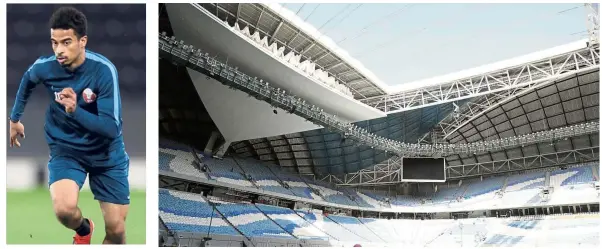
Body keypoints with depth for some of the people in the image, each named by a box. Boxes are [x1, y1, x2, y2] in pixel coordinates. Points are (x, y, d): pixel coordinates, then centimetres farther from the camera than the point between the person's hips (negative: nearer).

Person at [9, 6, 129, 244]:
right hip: (65, 149, 1)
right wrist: (15, 119, 21)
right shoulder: (44, 67, -17)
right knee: (64, 209, -27)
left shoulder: (103, 70, -25)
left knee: (116, 229, 0)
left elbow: (111, 128, -29)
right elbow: (27, 80, 10)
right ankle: (83, 230, 10)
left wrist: (75, 111, -43)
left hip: (106, 153, -1)